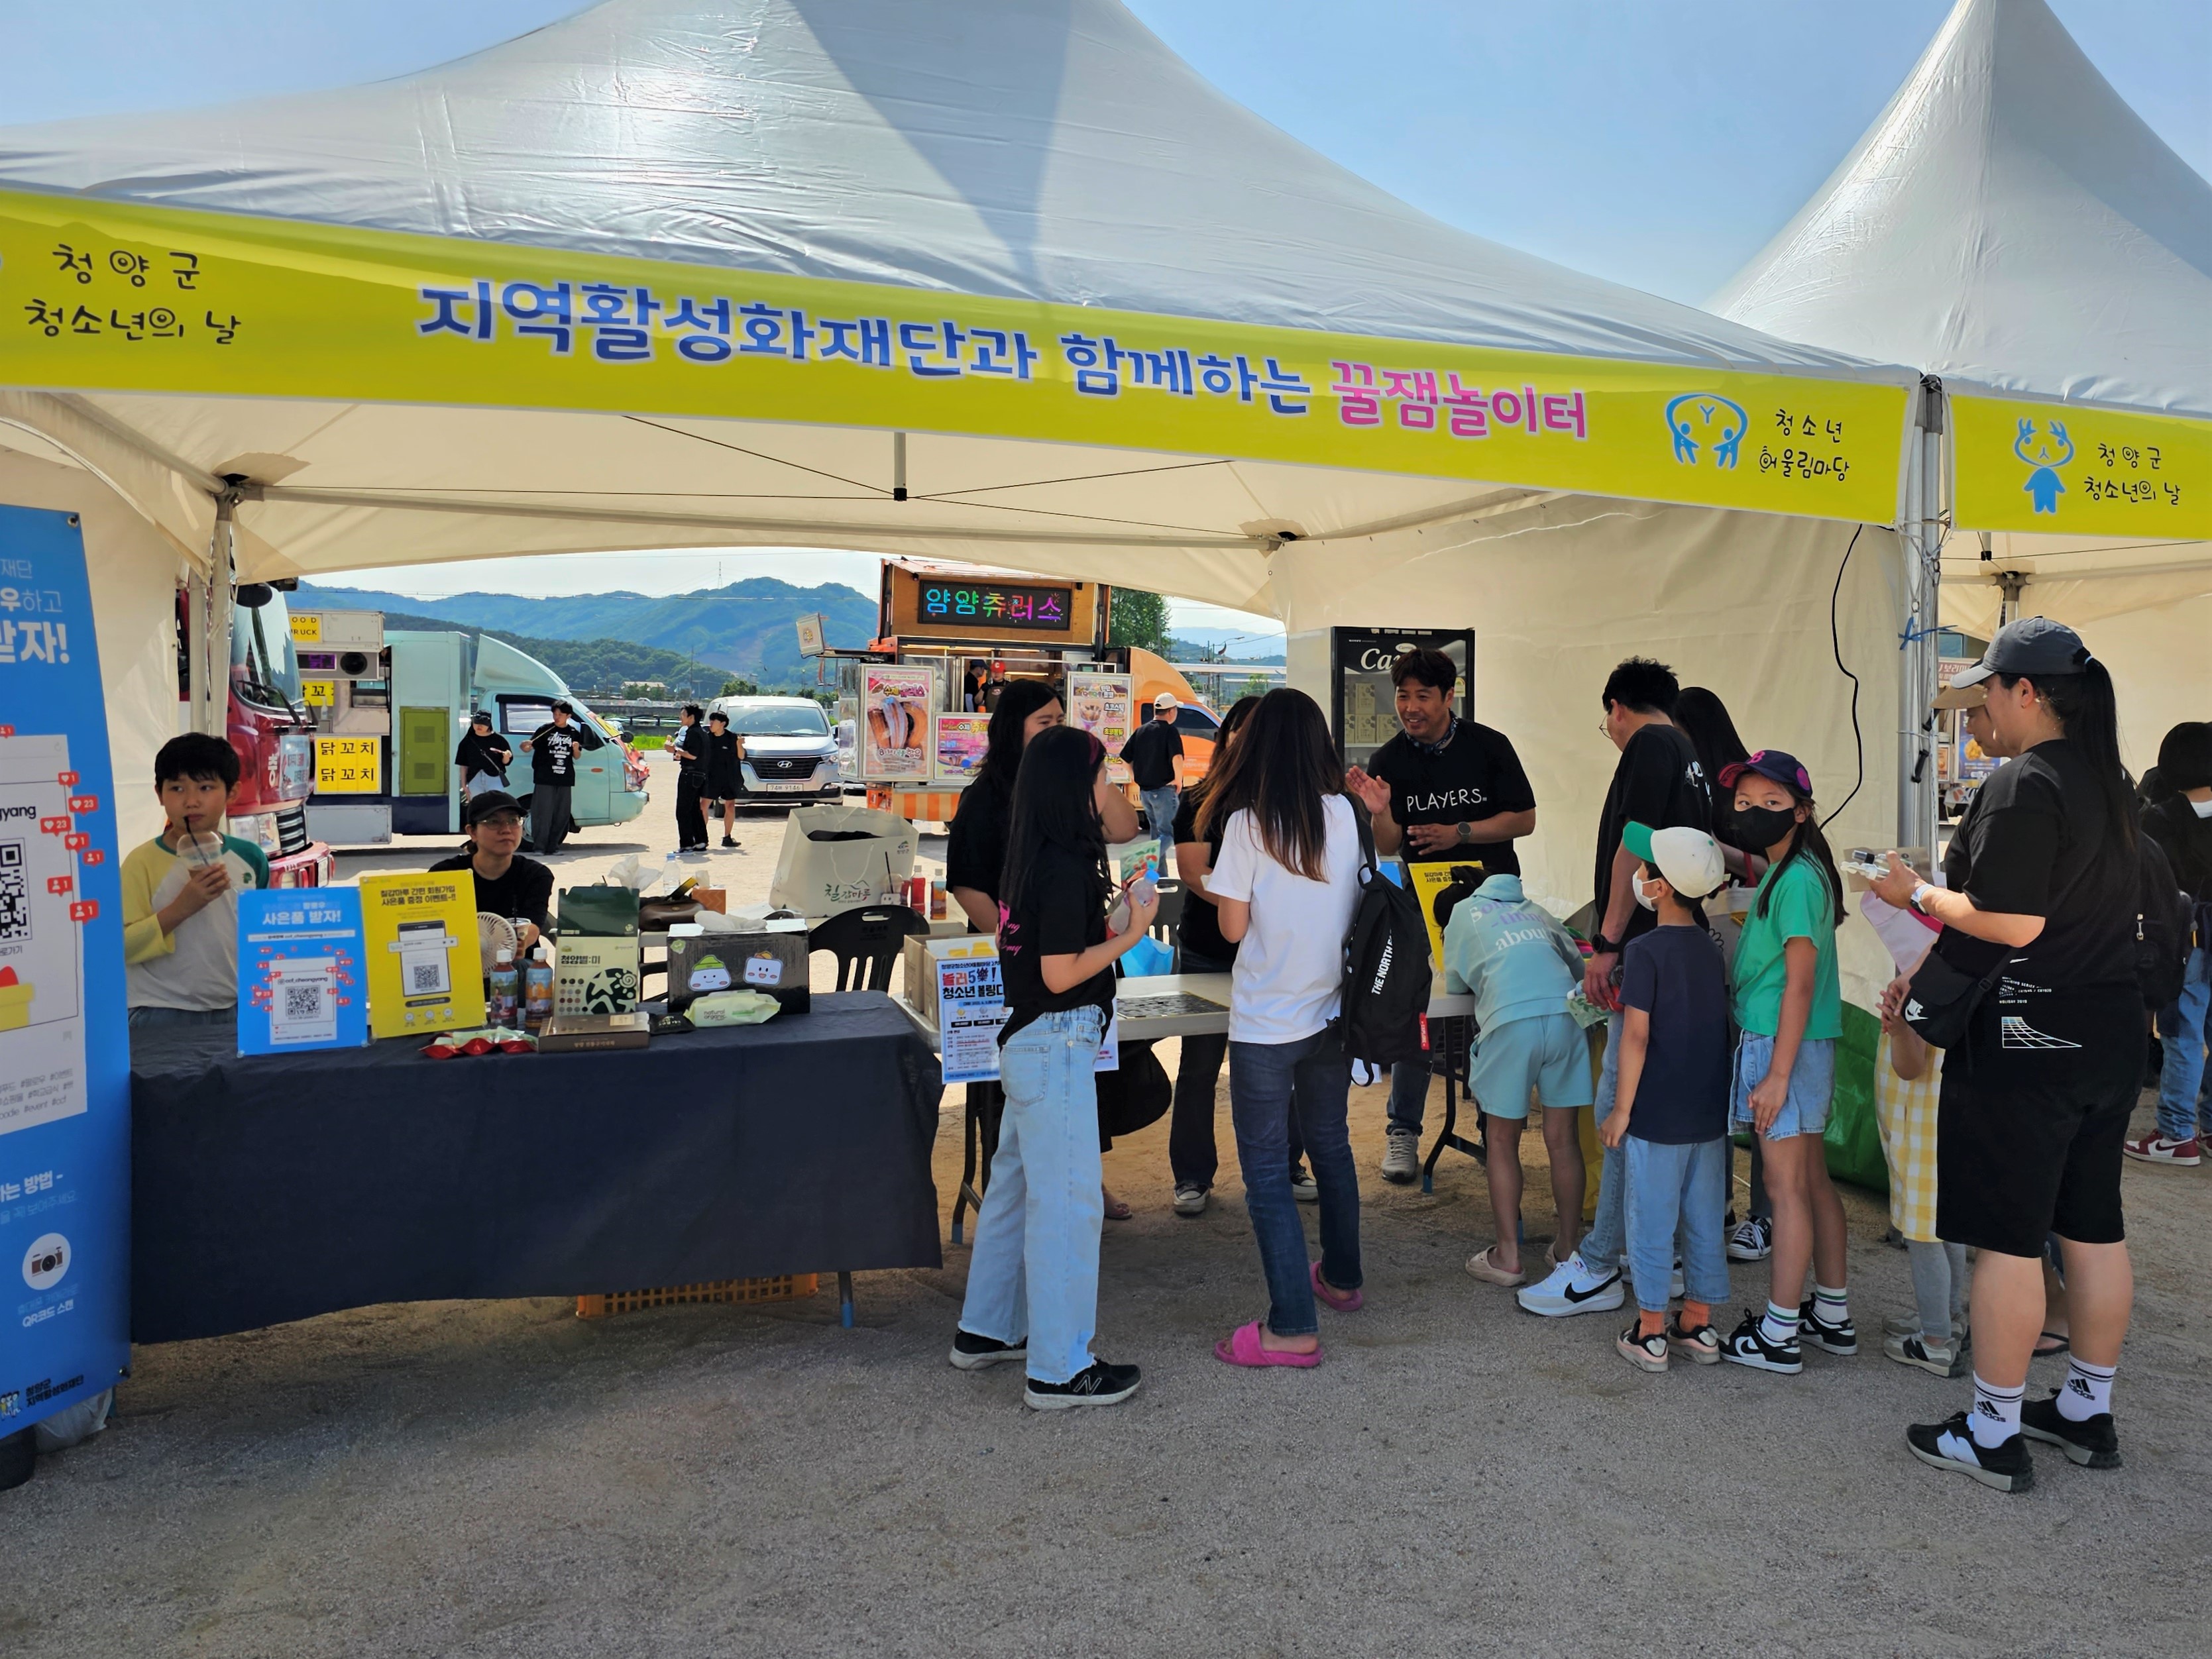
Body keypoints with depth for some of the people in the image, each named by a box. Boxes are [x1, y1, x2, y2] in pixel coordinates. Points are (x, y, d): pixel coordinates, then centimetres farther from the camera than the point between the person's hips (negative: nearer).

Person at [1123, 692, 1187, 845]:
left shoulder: (1141, 731, 9)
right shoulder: (1169, 731, -11)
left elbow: (1125, 758, 11)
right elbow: (1177, 757, -26)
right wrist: (1178, 780, -13)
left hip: (1144, 791, 7)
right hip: (1164, 790, -7)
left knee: (1156, 832, 20)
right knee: (1168, 833, -5)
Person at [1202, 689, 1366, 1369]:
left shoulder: (1248, 823, -16)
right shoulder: (1347, 815, -3)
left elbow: (1233, 927, -11)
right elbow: (1366, 902, 6)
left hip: (1266, 1025, -5)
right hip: (1331, 1012, 6)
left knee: (1266, 1171, 2)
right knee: (1331, 1146, 23)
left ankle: (1292, 1327, 3)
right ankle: (1341, 1278, 39)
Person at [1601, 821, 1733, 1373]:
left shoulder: (1645, 951, -15)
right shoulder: (1712, 948, 5)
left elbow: (1637, 1035, -18)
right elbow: (1722, 1024, 13)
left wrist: (1621, 1110, -11)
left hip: (1657, 1117, -6)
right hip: (1710, 1115, 6)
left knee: (1652, 1224, 4)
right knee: (1705, 1222, 14)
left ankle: (1650, 1335, 11)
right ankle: (1698, 1327, 23)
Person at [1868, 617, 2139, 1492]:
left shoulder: (2022, 786, -18)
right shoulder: (2109, 781, 11)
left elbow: (2010, 926, -23)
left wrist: (1919, 895, -7)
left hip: (2029, 1040, -9)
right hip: (2112, 1027, 9)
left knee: (2008, 1239, -1)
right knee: (2094, 1229, 16)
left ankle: (1993, 1434, 9)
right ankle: (2087, 1412, 29)